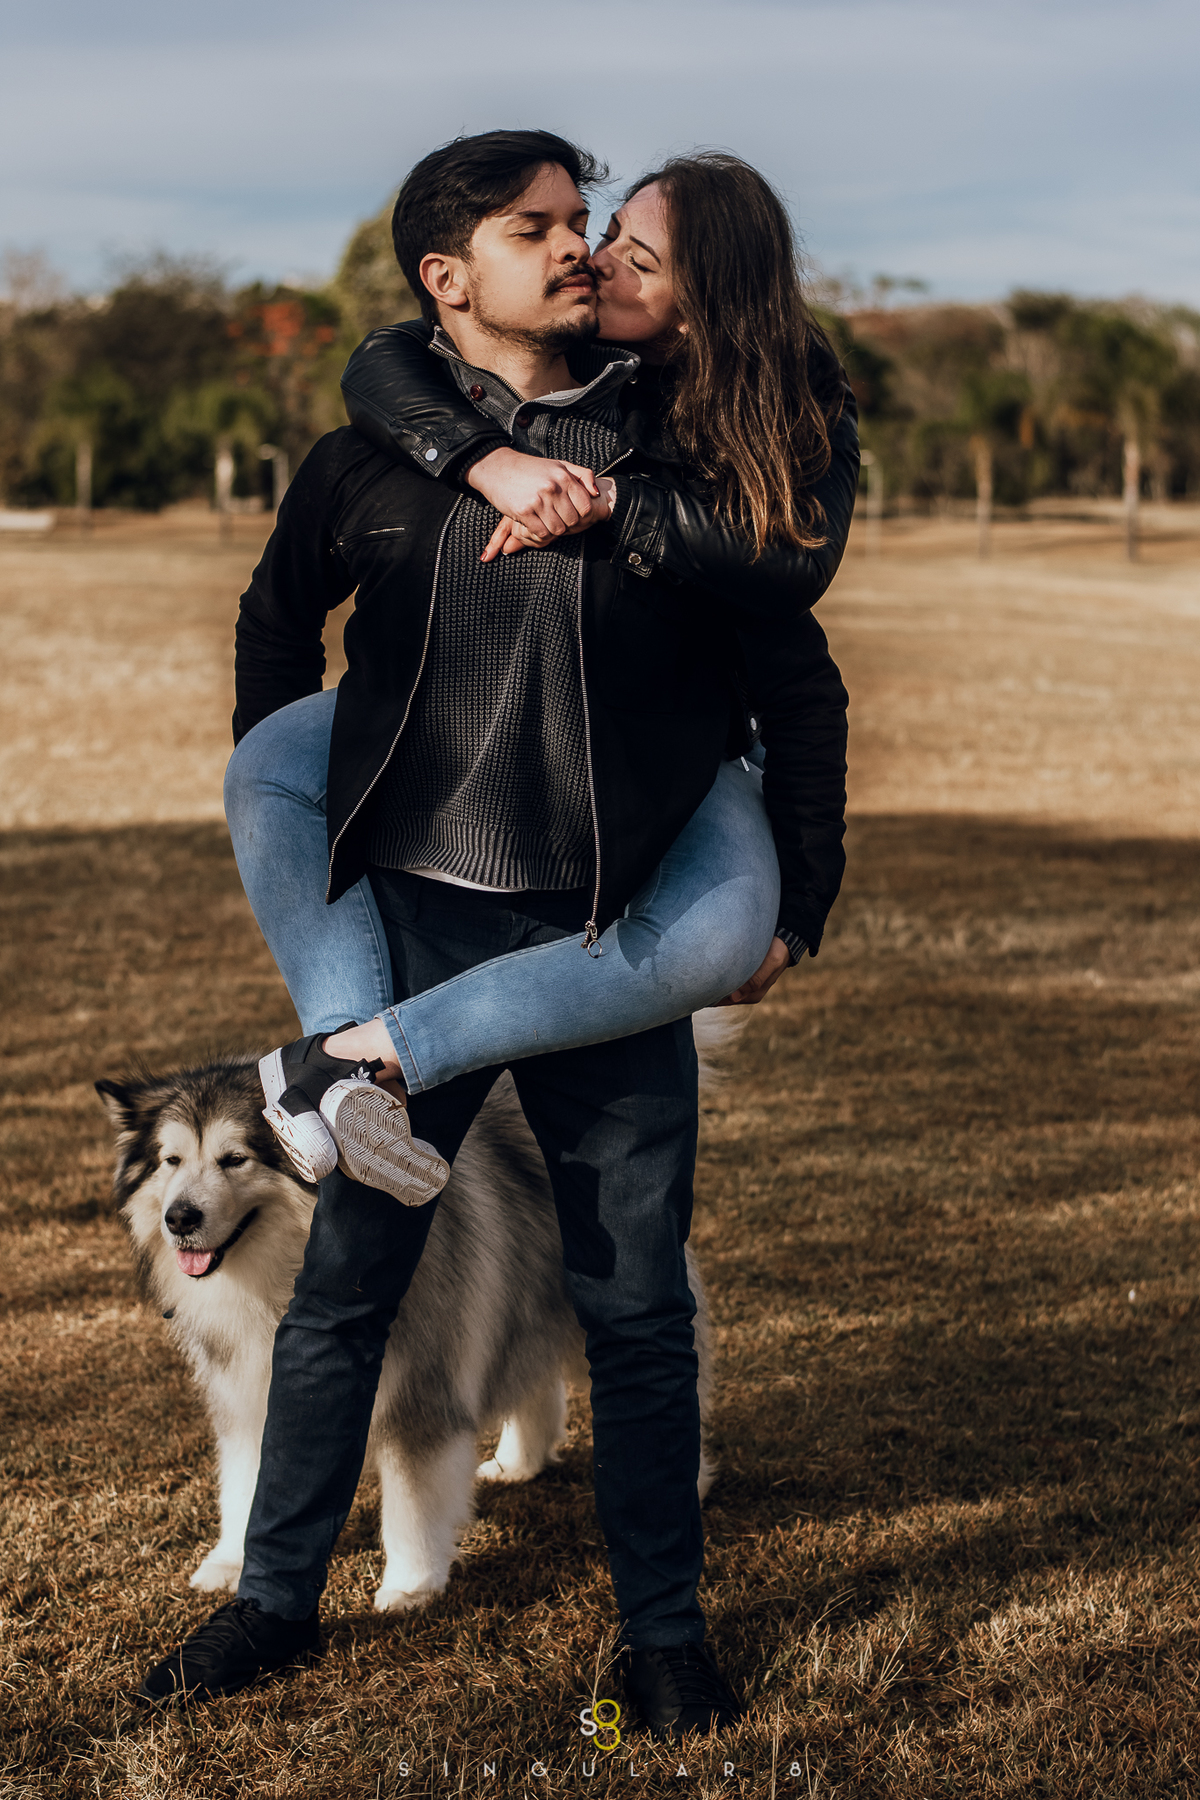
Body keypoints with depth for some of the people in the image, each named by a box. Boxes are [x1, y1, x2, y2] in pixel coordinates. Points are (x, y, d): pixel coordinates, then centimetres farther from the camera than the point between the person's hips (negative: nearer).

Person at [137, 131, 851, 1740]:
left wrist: (799, 893, 6)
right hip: (413, 925, 1)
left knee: (637, 1304, 6)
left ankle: (664, 1630, 21)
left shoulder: (674, 459, 1)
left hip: (614, 941, 0)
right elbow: (278, 616, 22)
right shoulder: (372, 457, 2)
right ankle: (277, 1599, 24)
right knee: (343, 1286, 8)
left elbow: (797, 684, 8)